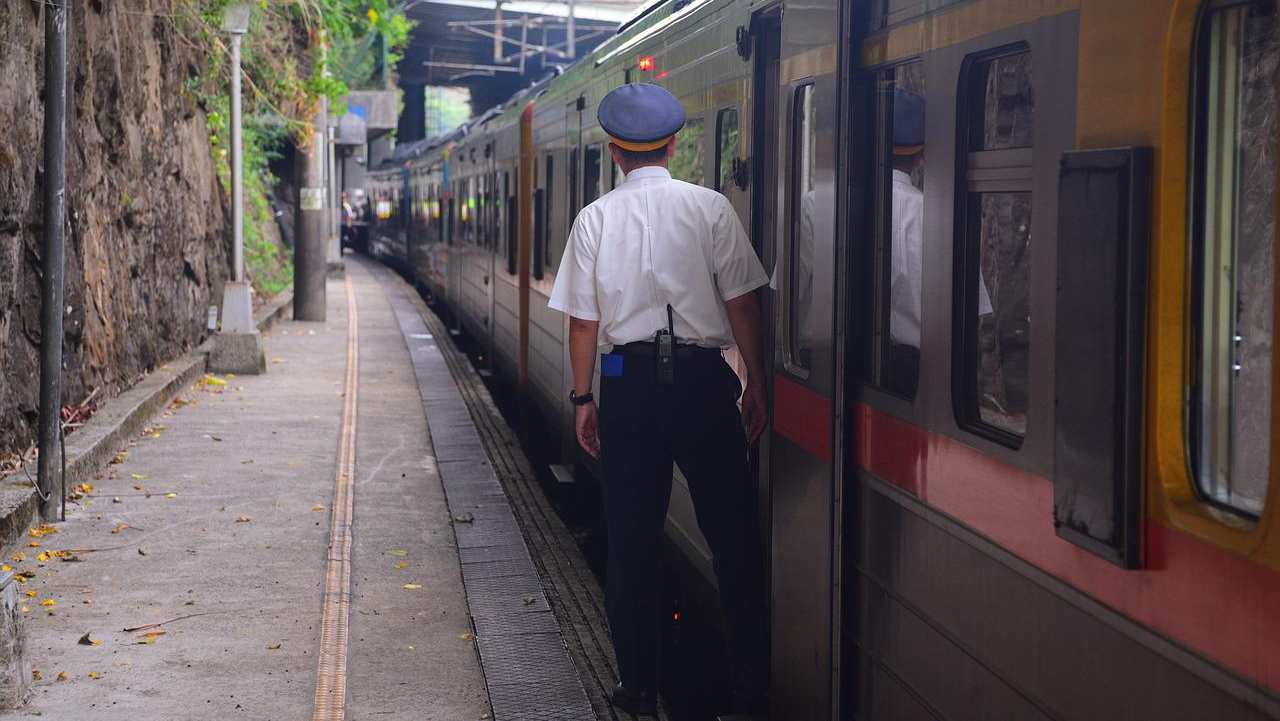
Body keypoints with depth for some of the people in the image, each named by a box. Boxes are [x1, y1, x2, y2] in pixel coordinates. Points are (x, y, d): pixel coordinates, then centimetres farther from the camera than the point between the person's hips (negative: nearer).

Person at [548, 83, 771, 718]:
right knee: (731, 532, 5)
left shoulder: (596, 218, 2)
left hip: (627, 382, 1)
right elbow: (741, 302, -4)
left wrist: (583, 398, 10)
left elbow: (583, 320, 1)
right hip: (701, 378, -1)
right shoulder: (709, 208, -2)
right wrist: (755, 382, 4)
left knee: (631, 537, 9)